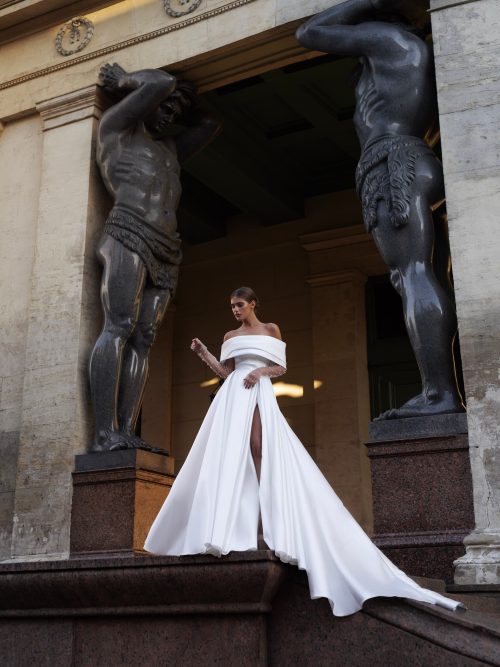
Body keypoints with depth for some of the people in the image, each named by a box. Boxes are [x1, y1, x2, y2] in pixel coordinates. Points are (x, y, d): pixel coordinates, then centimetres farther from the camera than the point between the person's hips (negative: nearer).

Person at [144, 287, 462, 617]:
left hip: (260, 394, -3)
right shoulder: (230, 336, 19)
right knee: (228, 454, -9)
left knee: (260, 451, -15)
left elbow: (281, 368, 7)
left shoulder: (271, 329, 11)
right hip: (233, 394, 3)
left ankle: (274, 525, -17)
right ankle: (223, 527, -10)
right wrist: (203, 353, 6)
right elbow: (225, 371, 14)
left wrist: (260, 370, -11)